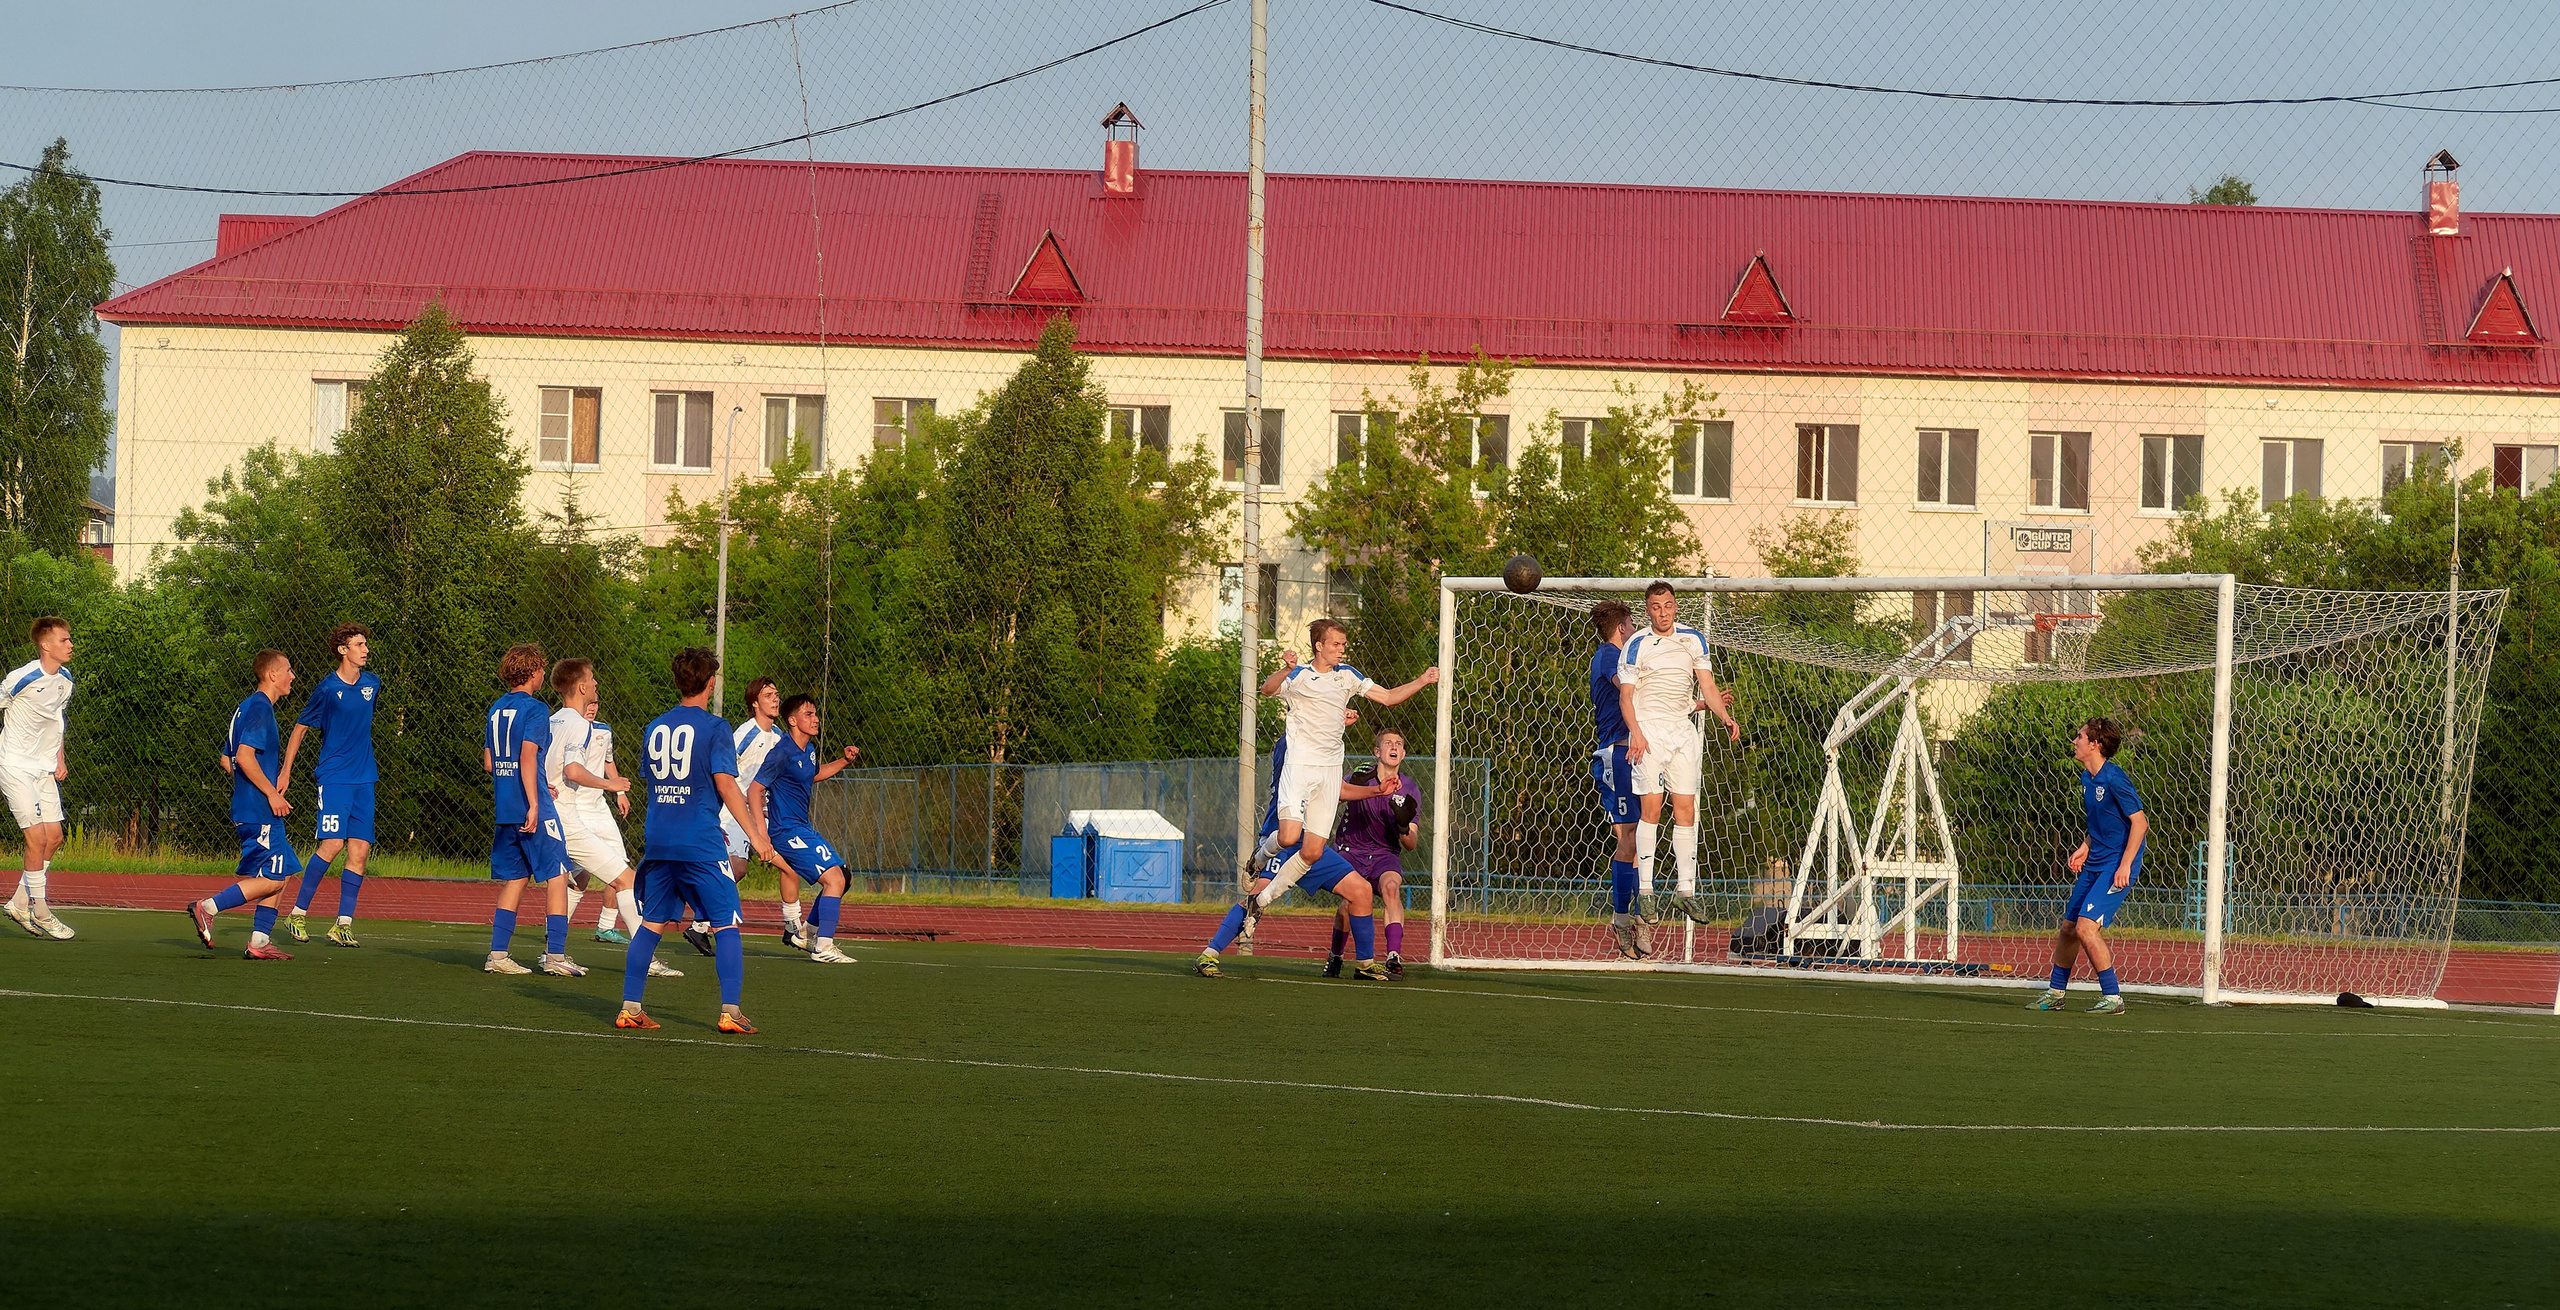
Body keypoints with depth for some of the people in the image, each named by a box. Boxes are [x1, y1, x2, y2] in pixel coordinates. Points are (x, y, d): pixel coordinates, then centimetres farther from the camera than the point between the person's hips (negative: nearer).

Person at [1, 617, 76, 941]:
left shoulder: (65, 681, 5)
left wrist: (60, 759, 14)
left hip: (45, 769, 8)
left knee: (54, 838, 4)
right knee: (38, 839, -11)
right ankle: (40, 914, -2)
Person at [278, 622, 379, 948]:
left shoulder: (372, 684, 10)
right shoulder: (328, 688, -8)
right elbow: (300, 728, 1)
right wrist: (285, 772, -1)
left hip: (364, 779, 6)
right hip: (334, 777, -6)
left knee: (359, 850, -1)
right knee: (332, 844, -16)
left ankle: (343, 924, 1)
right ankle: (297, 914, -6)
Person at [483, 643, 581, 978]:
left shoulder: (496, 709, 14)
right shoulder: (535, 710, -9)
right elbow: (528, 756, -20)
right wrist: (534, 803, -23)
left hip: (504, 808, 7)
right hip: (533, 808, -7)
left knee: (514, 878, 13)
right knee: (557, 875, -1)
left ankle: (497, 954, 8)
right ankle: (555, 956, -6)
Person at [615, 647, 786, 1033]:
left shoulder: (655, 727, 12)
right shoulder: (714, 729, -6)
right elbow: (725, 785, -14)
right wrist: (755, 836, -10)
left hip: (658, 841, 5)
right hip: (701, 843, -5)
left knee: (651, 925, 12)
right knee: (726, 926, 0)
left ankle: (630, 1007, 9)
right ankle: (730, 1012, -8)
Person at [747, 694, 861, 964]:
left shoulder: (809, 749, 10)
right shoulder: (782, 753, -17)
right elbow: (754, 789, -18)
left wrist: (844, 761, 18)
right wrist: (760, 831, -26)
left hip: (802, 828, 10)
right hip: (787, 830, -10)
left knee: (840, 878, 16)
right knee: (833, 879, -17)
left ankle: (810, 935, 25)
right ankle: (823, 947, -17)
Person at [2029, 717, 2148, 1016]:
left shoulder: (2113, 778, -18)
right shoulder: (2087, 778, 10)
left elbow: (2139, 822, -18)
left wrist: (2124, 866, -21)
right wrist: (2085, 848, 9)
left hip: (2116, 867, -9)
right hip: (2093, 865, 9)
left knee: (2086, 927, -18)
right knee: (2068, 927, 13)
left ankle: (2112, 997, -9)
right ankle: (2055, 993, 29)